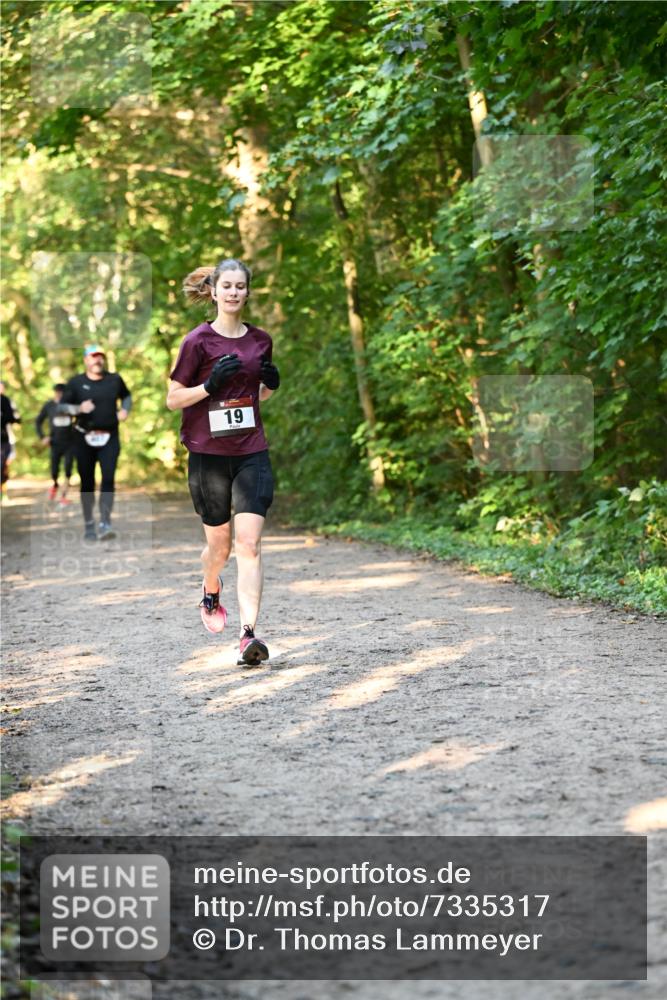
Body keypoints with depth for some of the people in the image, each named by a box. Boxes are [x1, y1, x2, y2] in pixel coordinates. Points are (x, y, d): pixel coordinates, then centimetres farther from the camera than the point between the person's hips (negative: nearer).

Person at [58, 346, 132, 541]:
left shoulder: (114, 379, 8)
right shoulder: (76, 383, 2)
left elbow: (126, 396, 25)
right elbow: (61, 407, 1)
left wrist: (125, 409, 5)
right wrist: (78, 408, -17)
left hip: (109, 438, 0)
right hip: (84, 437, 0)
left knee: (108, 479, -13)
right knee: (87, 483, 5)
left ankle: (105, 525, -16)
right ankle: (89, 525, 17)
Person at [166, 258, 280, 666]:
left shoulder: (261, 340, 8)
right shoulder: (198, 341, -4)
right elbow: (173, 399, -2)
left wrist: (271, 384, -1)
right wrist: (211, 384, -18)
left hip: (252, 453, 2)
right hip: (209, 453, -2)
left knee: (249, 542, -11)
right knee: (220, 543, 11)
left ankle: (249, 634, -16)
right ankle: (211, 591, 45)